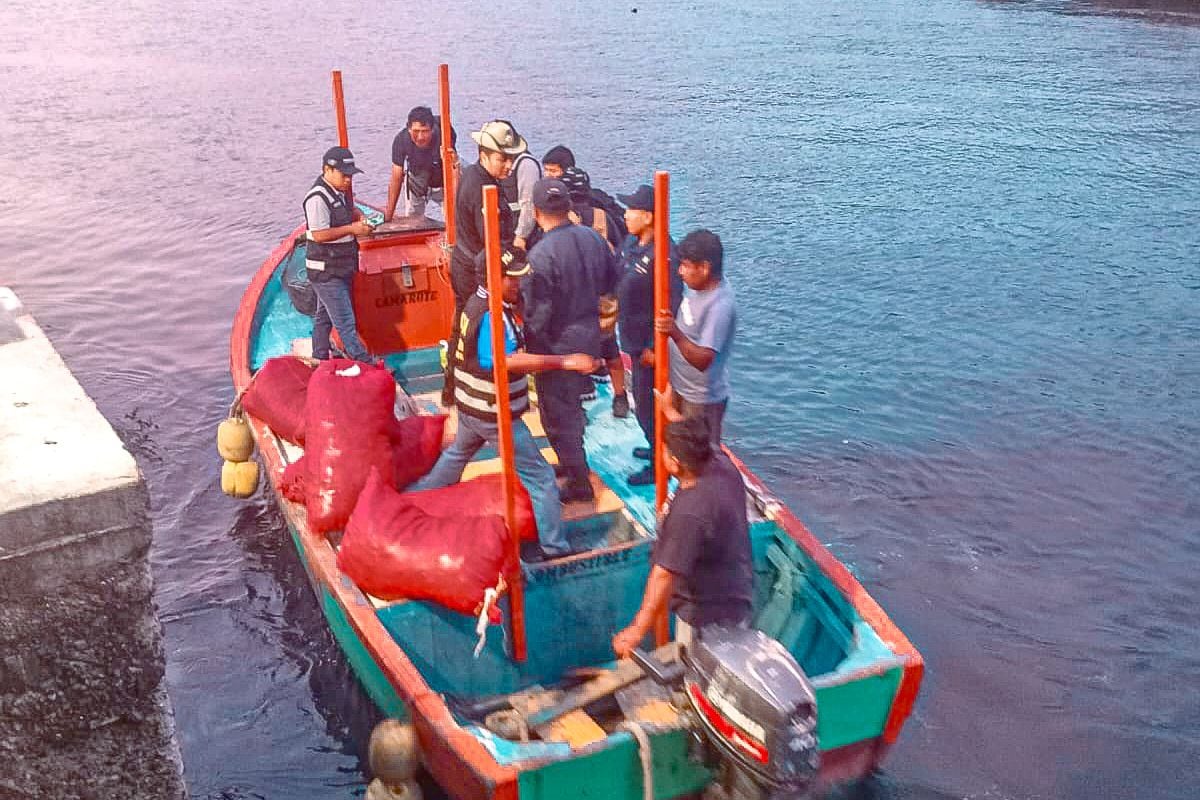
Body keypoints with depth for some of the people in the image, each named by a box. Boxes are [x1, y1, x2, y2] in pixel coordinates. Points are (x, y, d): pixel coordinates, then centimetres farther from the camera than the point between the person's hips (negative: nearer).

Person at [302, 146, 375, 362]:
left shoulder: (338, 192, 10)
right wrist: (352, 229, -22)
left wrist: (359, 217, 6)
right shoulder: (317, 198, -20)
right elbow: (319, 235, -24)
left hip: (341, 268, 10)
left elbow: (346, 212, 29)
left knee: (324, 318, 18)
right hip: (326, 272, -10)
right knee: (345, 322, -7)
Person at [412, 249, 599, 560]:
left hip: (470, 406, 10)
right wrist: (566, 361, -47)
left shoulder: (477, 302, 1)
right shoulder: (492, 316, -28)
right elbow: (509, 360, -46)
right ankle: (553, 546, 3)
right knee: (539, 476, -2)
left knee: (458, 453, 35)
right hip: (495, 414, -10)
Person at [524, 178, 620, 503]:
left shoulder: (541, 255, -26)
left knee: (558, 415, 9)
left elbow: (537, 315, -24)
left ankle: (579, 483, 18)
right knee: (573, 406, 26)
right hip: (590, 336, 7)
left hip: (557, 345, -7)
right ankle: (573, 462, 43)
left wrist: (534, 352, -8)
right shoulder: (592, 238, -5)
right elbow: (610, 281, 9)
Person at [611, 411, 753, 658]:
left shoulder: (689, 514, -37)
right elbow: (698, 443, 13)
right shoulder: (722, 463, -12)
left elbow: (665, 575, -34)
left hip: (708, 615, -9)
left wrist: (638, 630, -28)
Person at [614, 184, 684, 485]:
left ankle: (660, 464, 19)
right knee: (642, 398, 23)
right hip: (633, 336, 9)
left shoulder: (664, 254, -26)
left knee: (646, 404, 3)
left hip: (649, 343, -9)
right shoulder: (631, 242, 1)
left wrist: (654, 346, -25)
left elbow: (671, 304, -26)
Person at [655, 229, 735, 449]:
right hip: (680, 388, 9)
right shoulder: (698, 285, -4)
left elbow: (703, 360, -34)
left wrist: (675, 333, -46)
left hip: (702, 399, -9)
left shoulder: (720, 306, -30)